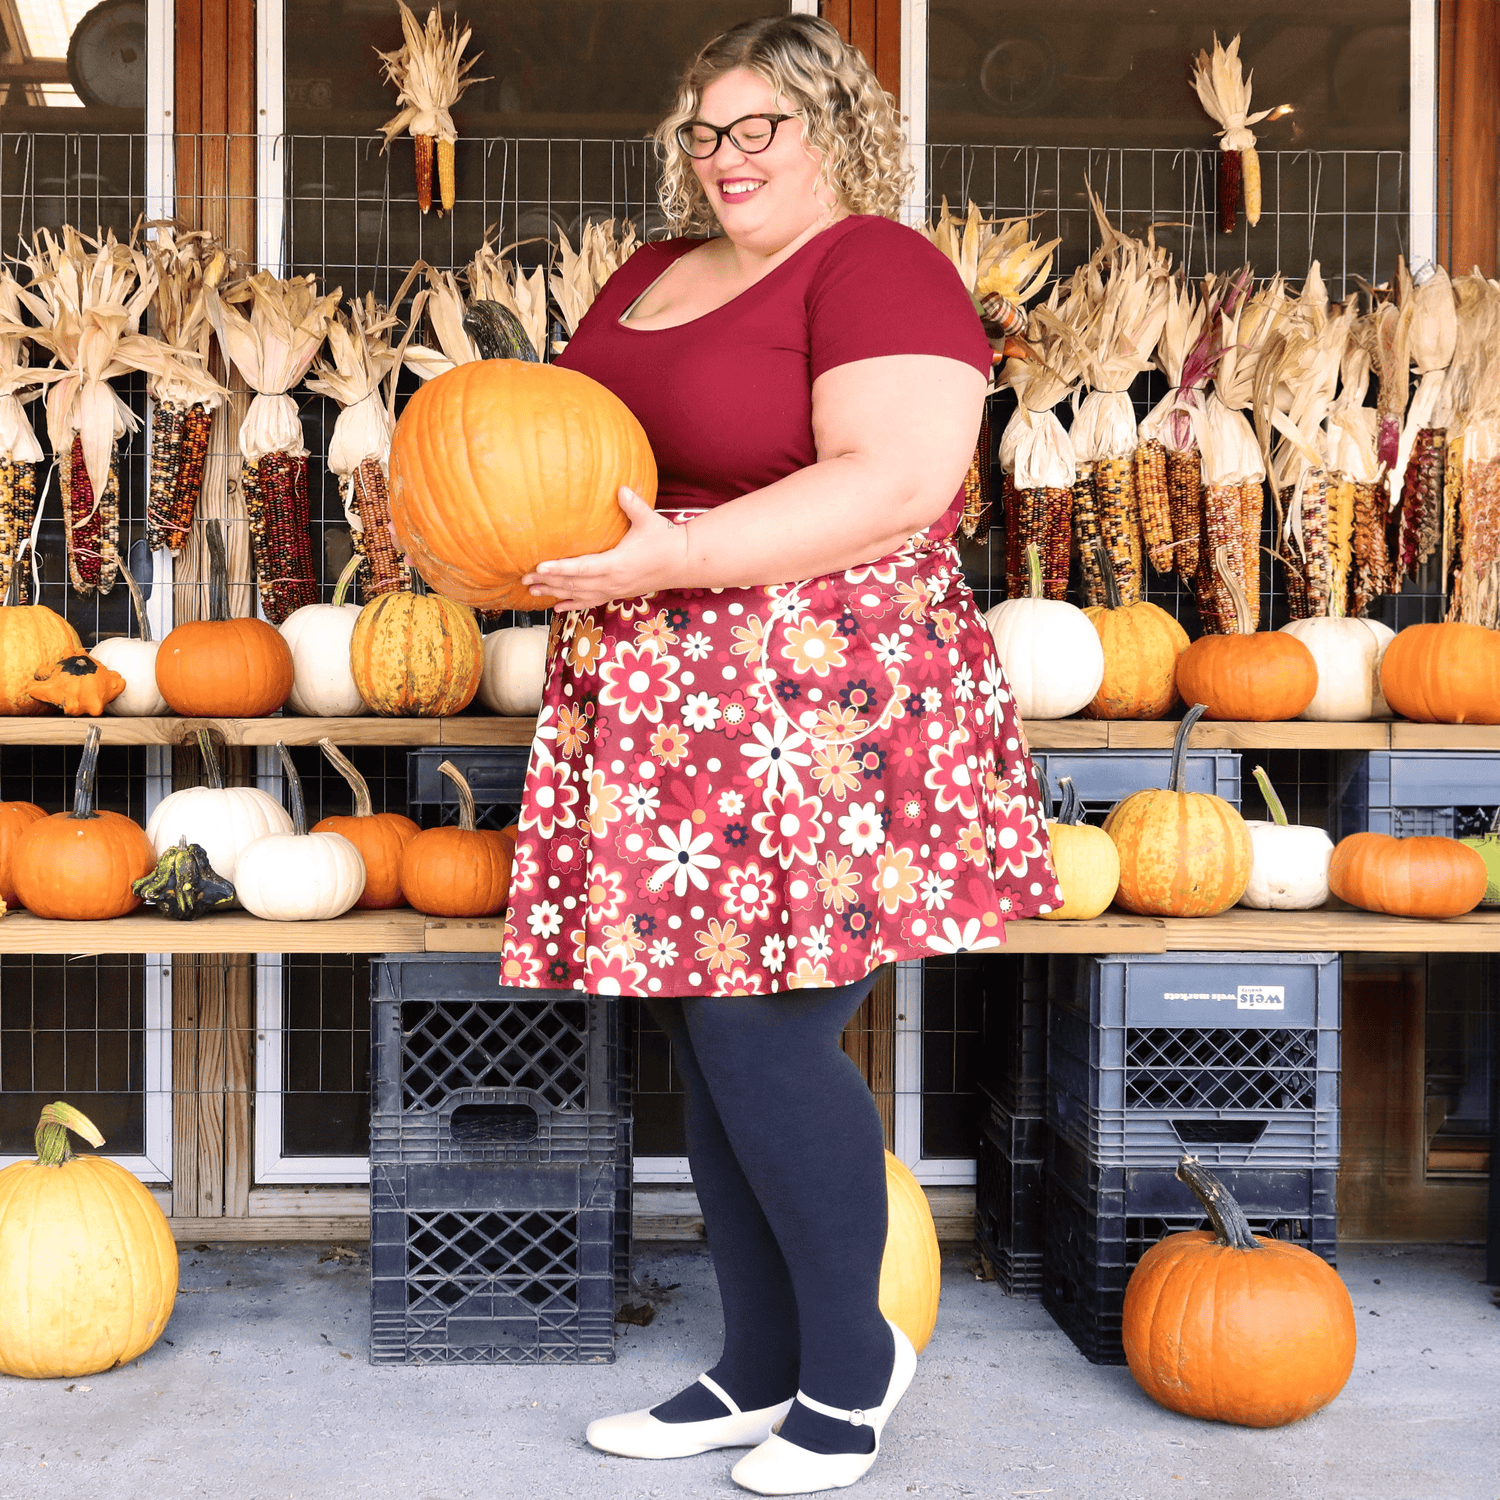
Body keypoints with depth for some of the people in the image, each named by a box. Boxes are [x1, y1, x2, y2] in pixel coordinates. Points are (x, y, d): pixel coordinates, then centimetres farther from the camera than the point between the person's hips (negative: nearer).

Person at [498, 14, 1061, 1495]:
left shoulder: (878, 266, -6)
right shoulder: (652, 273, 19)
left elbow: (899, 480, -20)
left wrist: (670, 559, -24)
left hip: (818, 703, -8)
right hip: (661, 708, 8)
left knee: (764, 1037, -7)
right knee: (707, 1048, 10)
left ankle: (851, 1365, 16)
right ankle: (758, 1373, 25)